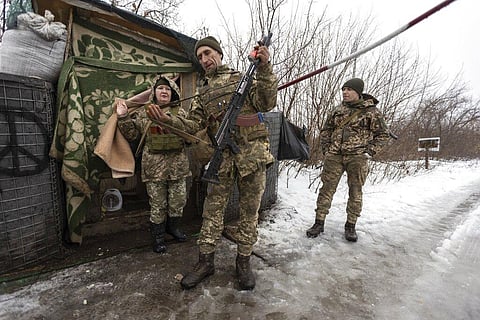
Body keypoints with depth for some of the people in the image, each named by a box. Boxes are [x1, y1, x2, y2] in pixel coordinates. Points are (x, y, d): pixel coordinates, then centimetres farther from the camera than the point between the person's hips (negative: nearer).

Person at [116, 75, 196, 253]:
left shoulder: (179, 111, 5)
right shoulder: (143, 113, 7)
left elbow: (184, 126, -18)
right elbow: (131, 135, 6)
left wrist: (165, 118, -36)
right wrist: (123, 118, -9)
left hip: (177, 165, 1)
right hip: (154, 166, -1)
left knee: (178, 201, 12)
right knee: (157, 204, 7)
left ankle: (173, 227, 38)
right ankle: (158, 237, 27)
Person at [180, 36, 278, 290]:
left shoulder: (242, 78, 9)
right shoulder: (202, 91, 15)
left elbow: (266, 103, -3)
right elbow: (193, 123, 5)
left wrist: (264, 70, -15)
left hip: (253, 153, -1)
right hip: (222, 157, 2)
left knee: (249, 210, 6)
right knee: (213, 209, 4)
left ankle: (243, 262, 22)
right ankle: (206, 261, 20)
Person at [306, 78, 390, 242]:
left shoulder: (371, 110, 3)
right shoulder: (338, 110, 12)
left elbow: (383, 134, 7)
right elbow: (325, 130, 20)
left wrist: (370, 152, -4)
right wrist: (326, 150, 9)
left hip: (357, 157, -2)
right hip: (334, 156, 2)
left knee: (355, 191, 5)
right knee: (327, 188, -1)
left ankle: (351, 226, 19)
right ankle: (319, 223, 8)